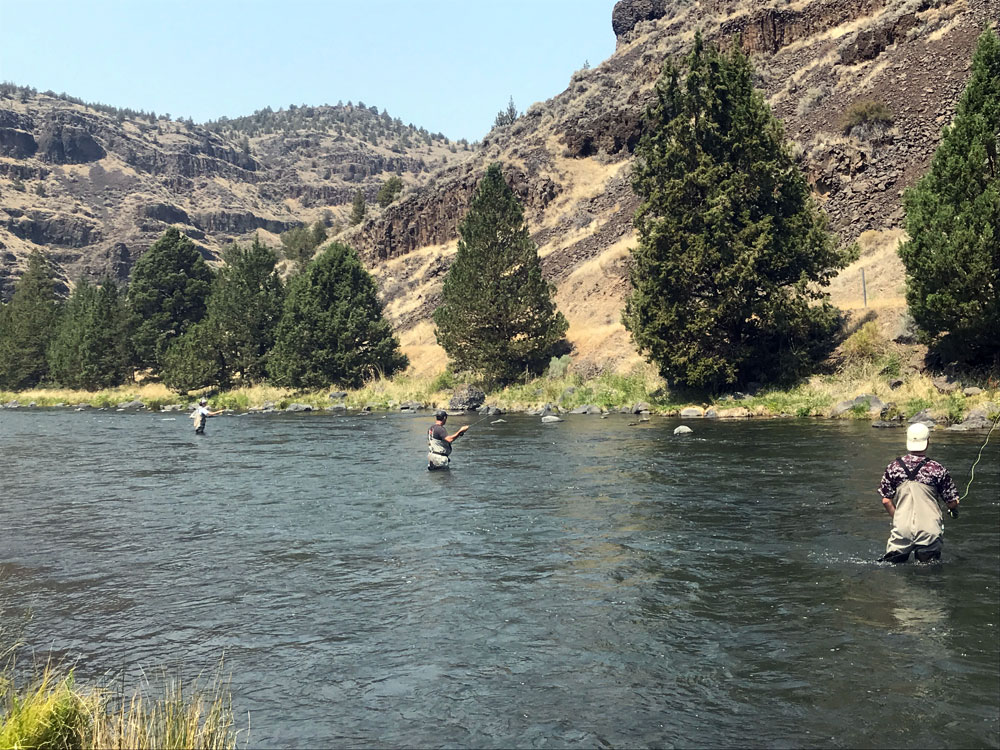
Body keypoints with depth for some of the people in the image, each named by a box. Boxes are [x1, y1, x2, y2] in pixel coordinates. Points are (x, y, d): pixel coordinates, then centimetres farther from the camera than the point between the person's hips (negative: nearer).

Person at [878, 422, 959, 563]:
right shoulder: (937, 469, -6)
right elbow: (952, 503, 1)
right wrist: (954, 512, 24)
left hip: (902, 529, 1)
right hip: (929, 530, -1)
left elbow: (886, 501, 4)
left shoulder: (893, 468, -1)